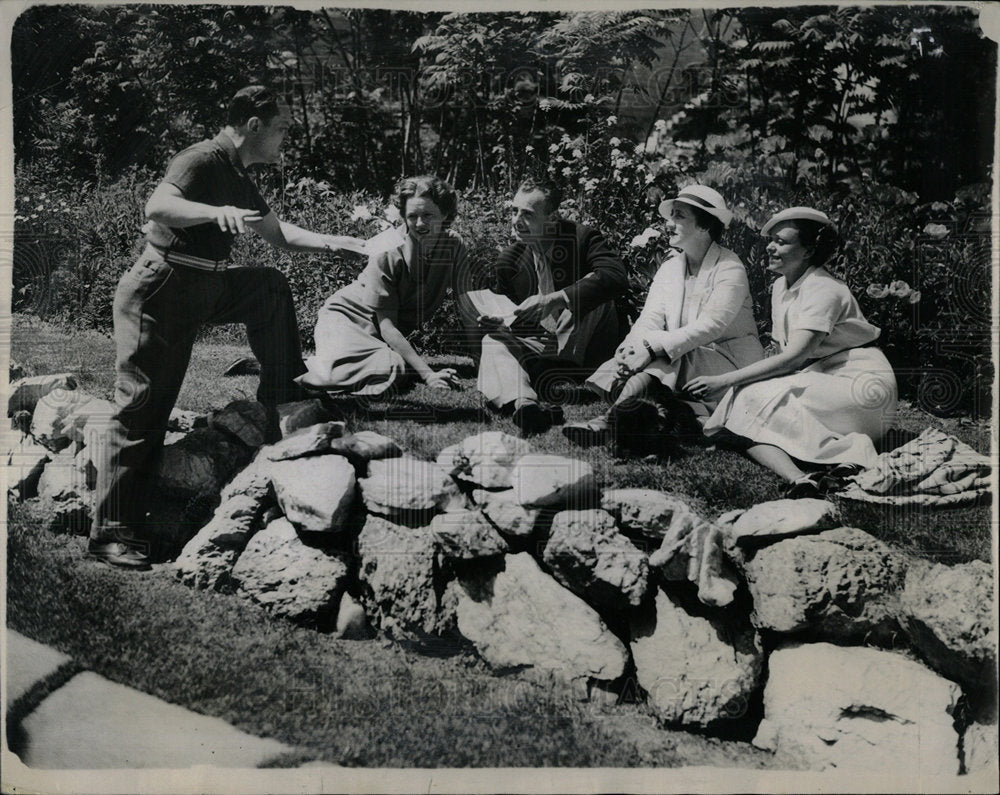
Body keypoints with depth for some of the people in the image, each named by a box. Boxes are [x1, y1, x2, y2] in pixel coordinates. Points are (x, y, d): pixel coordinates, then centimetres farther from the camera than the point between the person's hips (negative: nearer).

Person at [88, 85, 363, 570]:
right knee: (142, 408, -8)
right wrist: (216, 212, -46)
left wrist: (338, 243, 19)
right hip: (157, 294, -9)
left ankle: (282, 401, 16)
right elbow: (157, 206, -32)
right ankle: (111, 533, -3)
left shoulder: (238, 178, 16)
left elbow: (278, 234, 26)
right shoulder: (201, 161, -13)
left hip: (202, 290, 9)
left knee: (271, 288, 12)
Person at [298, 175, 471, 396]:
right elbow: (386, 325, -23)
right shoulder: (388, 253, -25)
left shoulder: (454, 246, -10)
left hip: (393, 333, 6)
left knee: (394, 370, -25)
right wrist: (428, 374, -30)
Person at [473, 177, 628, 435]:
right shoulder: (509, 259, 4)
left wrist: (554, 300, -37)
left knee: (595, 288, -27)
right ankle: (524, 405, -53)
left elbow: (616, 277, -28)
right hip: (538, 344, 4)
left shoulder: (582, 237, -8)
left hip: (579, 344, -3)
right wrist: (497, 322, -14)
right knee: (493, 343, -23)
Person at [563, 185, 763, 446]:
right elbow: (650, 319, 1)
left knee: (664, 360, -34)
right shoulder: (669, 269, 13)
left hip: (728, 361, -6)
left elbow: (709, 326, -22)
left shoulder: (730, 270, -9)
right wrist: (632, 347, -23)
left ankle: (609, 421, -47)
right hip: (678, 363, 6)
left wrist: (652, 348, -31)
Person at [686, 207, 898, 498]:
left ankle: (844, 455, -32)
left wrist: (725, 381, -26)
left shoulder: (824, 290, -15)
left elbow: (793, 357, -24)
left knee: (754, 397, -28)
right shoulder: (781, 287, 12)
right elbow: (783, 352, 12)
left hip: (860, 384, -7)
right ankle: (796, 478, -44)